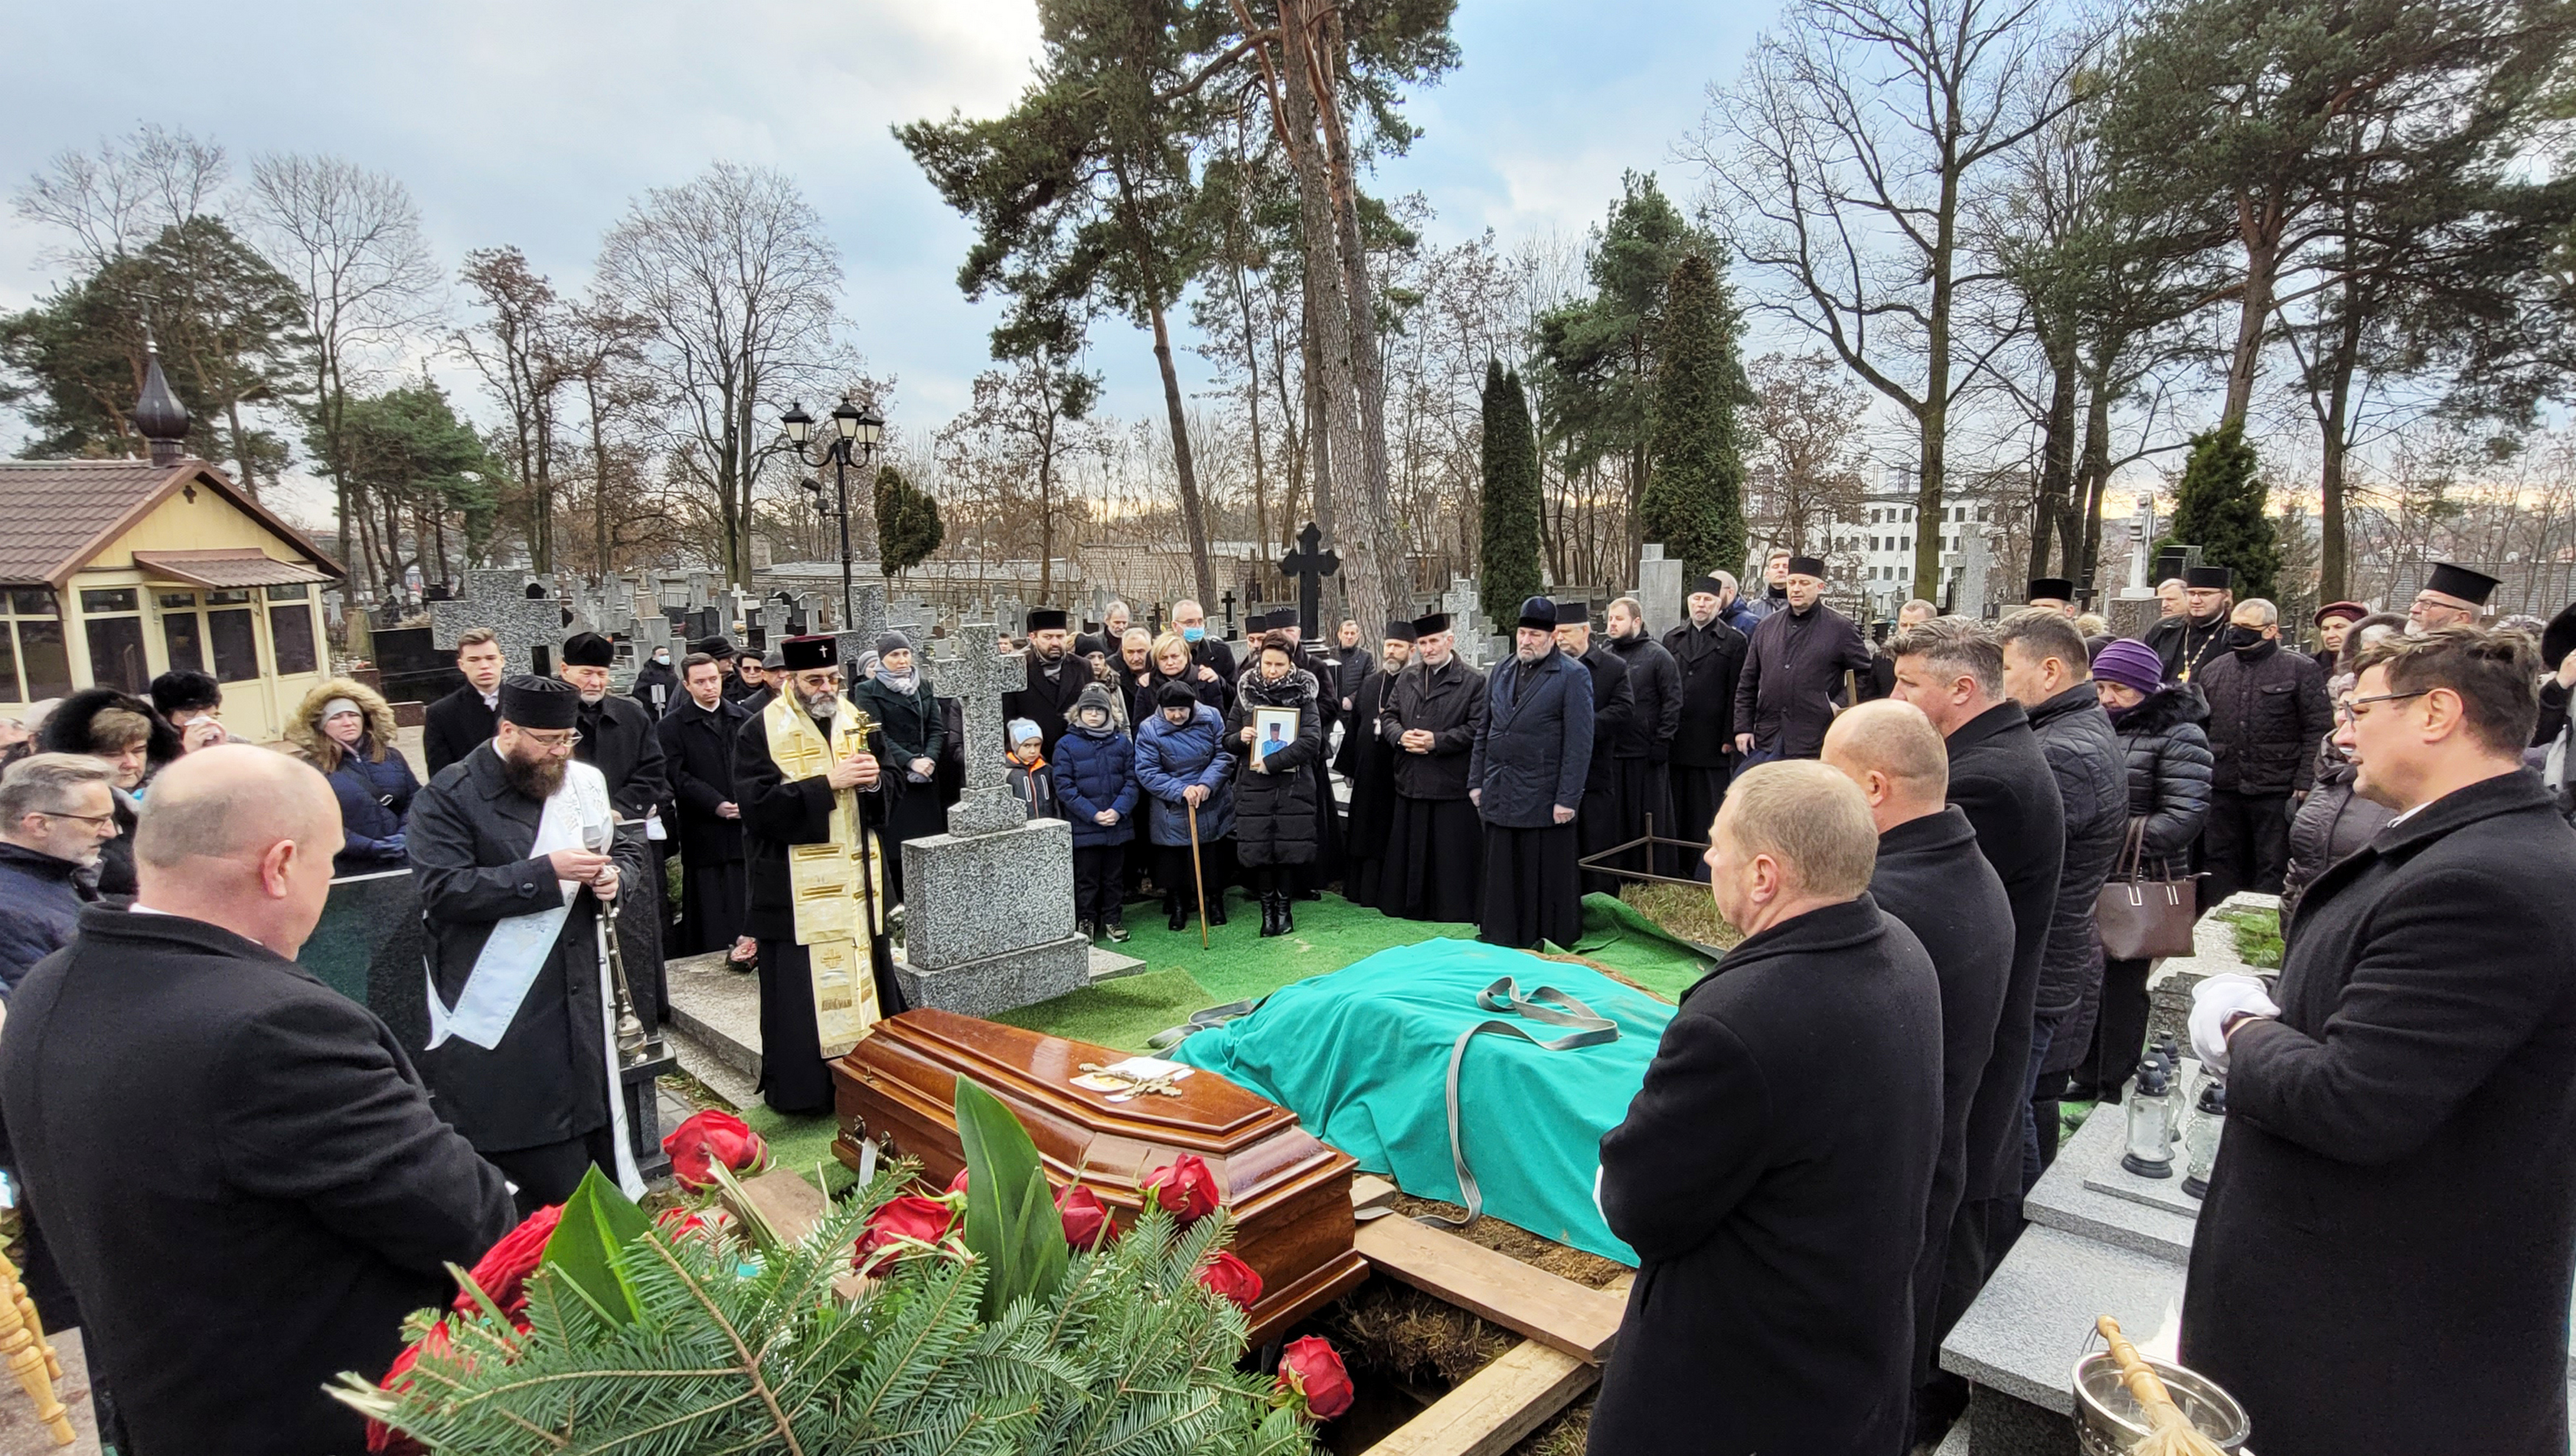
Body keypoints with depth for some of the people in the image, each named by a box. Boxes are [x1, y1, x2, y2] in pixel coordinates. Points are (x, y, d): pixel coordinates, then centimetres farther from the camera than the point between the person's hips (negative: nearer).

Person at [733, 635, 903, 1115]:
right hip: (795, 890, -4)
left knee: (867, 979, 11)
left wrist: (874, 780, -11)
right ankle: (799, 1089, 15)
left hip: (859, 882, 5)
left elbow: (887, 798, 12)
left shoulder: (858, 721, 8)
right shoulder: (761, 731, -6)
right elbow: (759, 804, -16)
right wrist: (828, 783, -21)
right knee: (801, 991, 2)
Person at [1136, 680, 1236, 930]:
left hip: (1213, 806, 1)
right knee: (1174, 859, 8)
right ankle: (1177, 905, 26)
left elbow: (1224, 755, -6)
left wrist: (1207, 783, -20)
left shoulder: (1211, 718, -8)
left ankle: (1216, 902, 29)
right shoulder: (1149, 729, -12)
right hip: (1172, 812, -1)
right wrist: (1181, 791, -22)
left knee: (1213, 857, 10)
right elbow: (1147, 773, -14)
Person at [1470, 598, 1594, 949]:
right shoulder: (1500, 674, 13)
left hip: (1544, 800, -5)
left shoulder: (1573, 676, -5)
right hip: (1499, 797, 5)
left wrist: (1568, 798, -14)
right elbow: (1483, 733, 16)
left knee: (1547, 880, 4)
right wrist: (1476, 782, 10)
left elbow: (1579, 742, -10)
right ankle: (1498, 942, 21)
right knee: (1501, 878, 10)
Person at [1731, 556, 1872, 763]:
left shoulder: (1840, 628, 0)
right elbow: (1747, 683, 12)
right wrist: (1743, 726, 6)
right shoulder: (1767, 626, 10)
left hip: (1814, 745, -3)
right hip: (1766, 742, 3)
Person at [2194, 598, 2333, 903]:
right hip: (2222, 790, 4)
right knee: (2219, 866, 11)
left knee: (2273, 868, 4)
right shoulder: (2213, 670, 11)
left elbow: (2318, 731, -6)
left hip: (2276, 793, -4)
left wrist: (2304, 784, -12)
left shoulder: (2300, 669, -2)